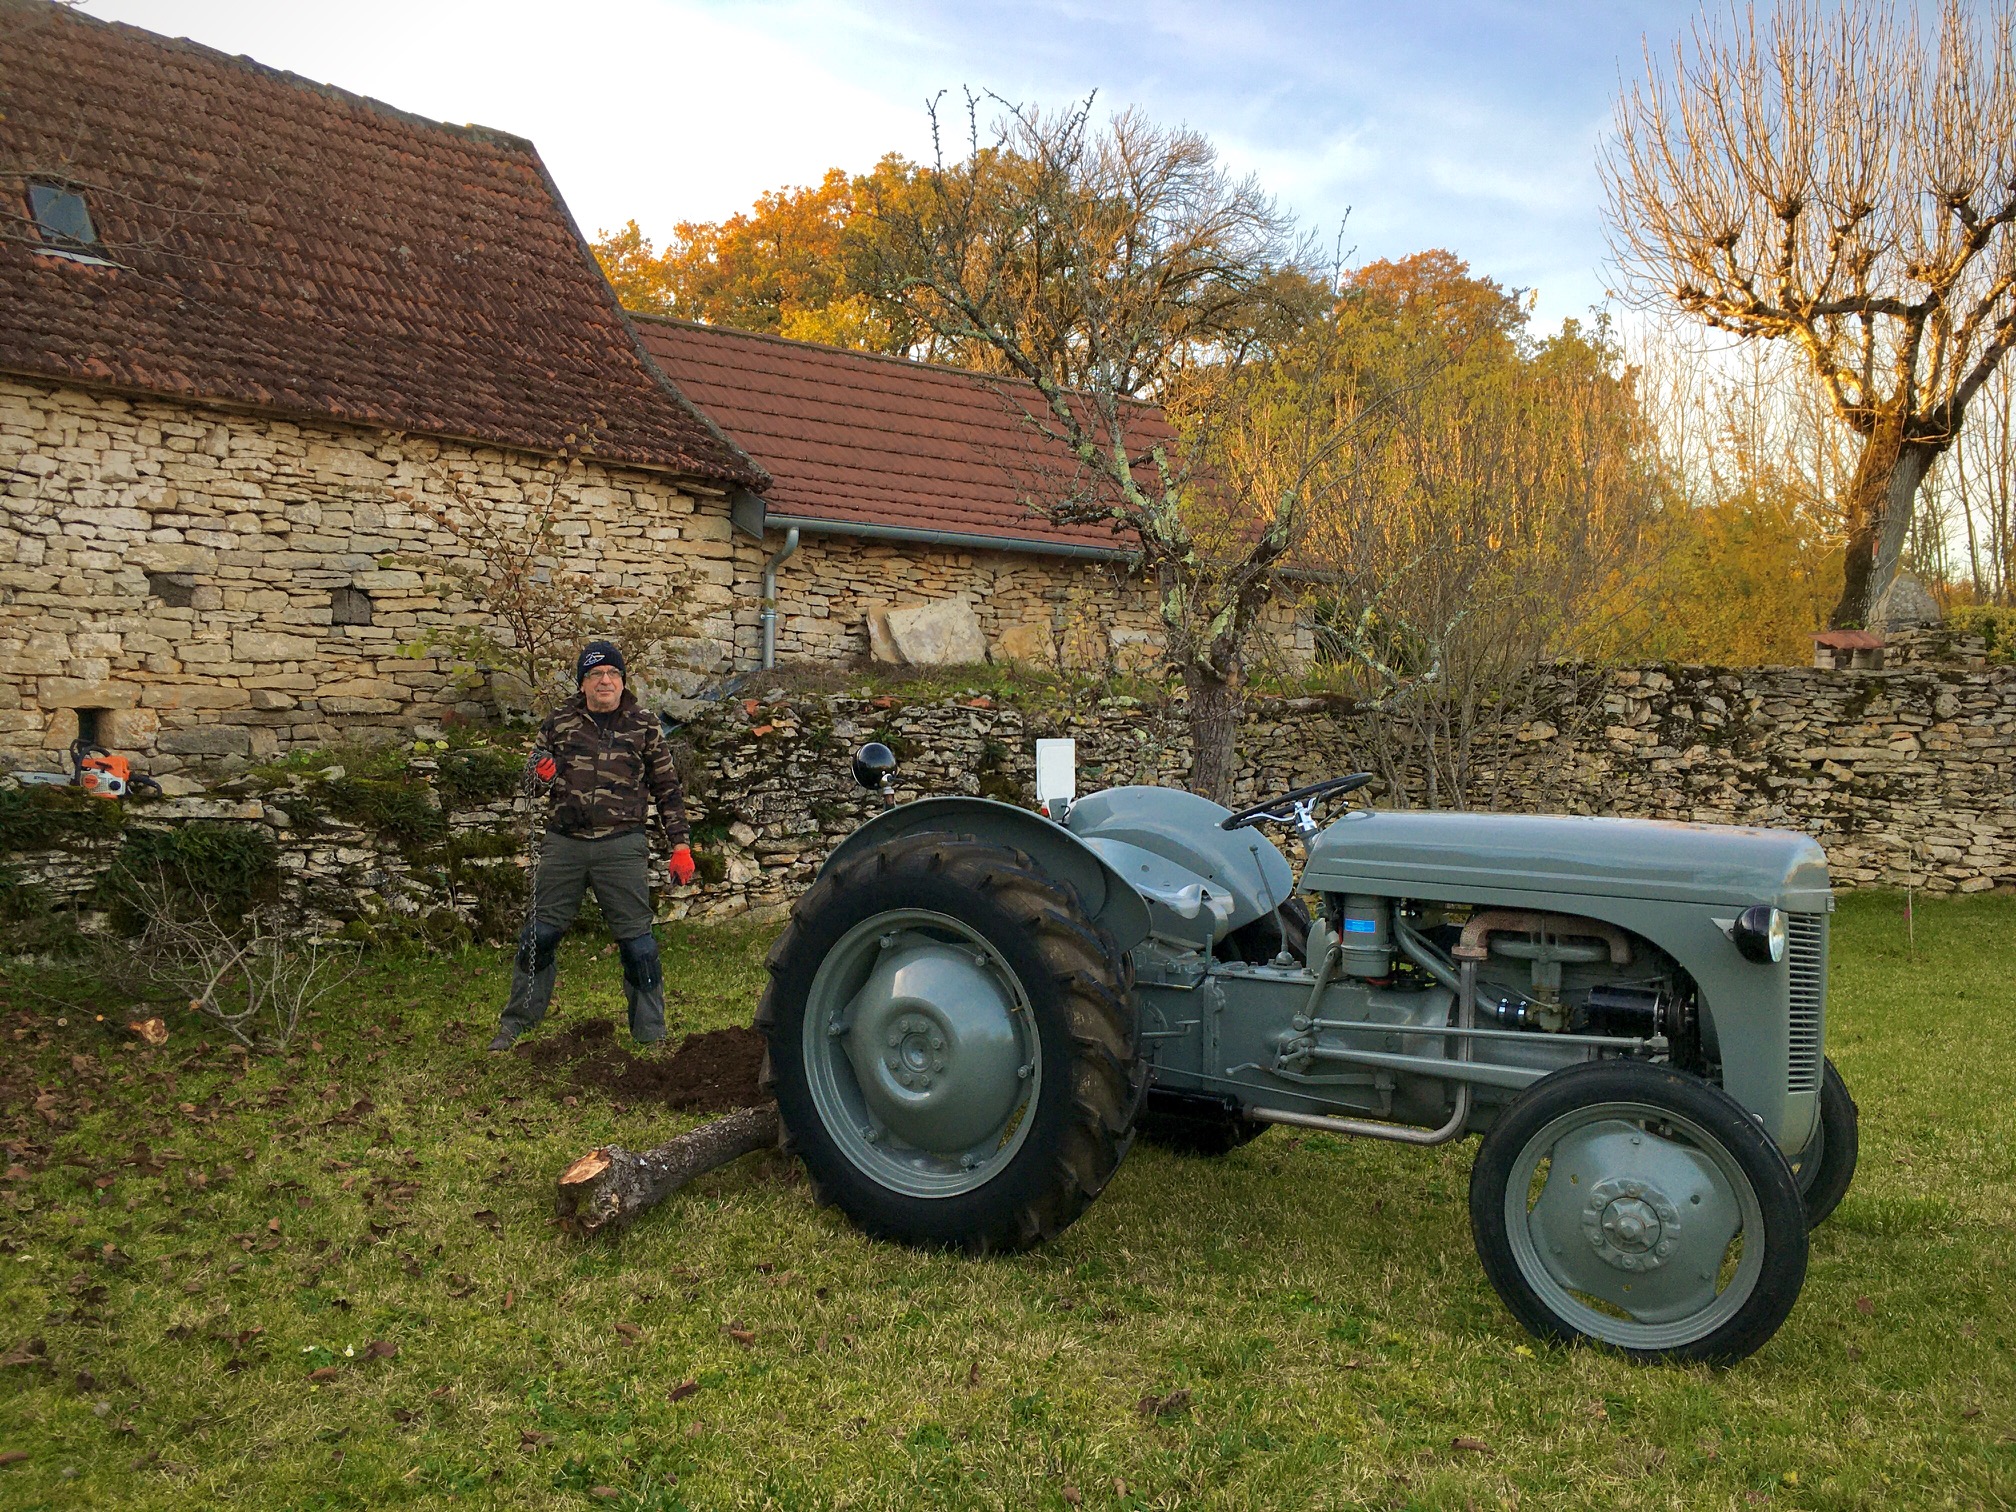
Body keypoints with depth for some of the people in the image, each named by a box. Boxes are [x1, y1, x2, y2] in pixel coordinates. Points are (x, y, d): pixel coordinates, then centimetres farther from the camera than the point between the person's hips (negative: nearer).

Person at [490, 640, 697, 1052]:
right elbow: (537, 768, 19)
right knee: (539, 935, 8)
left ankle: (651, 1033, 13)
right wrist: (541, 772, -7)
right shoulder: (561, 722, 7)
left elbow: (667, 789, 8)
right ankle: (516, 1023, 23)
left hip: (622, 847, -2)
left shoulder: (644, 725, 4)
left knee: (637, 941, 1)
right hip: (564, 844, 2)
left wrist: (679, 846, 3)